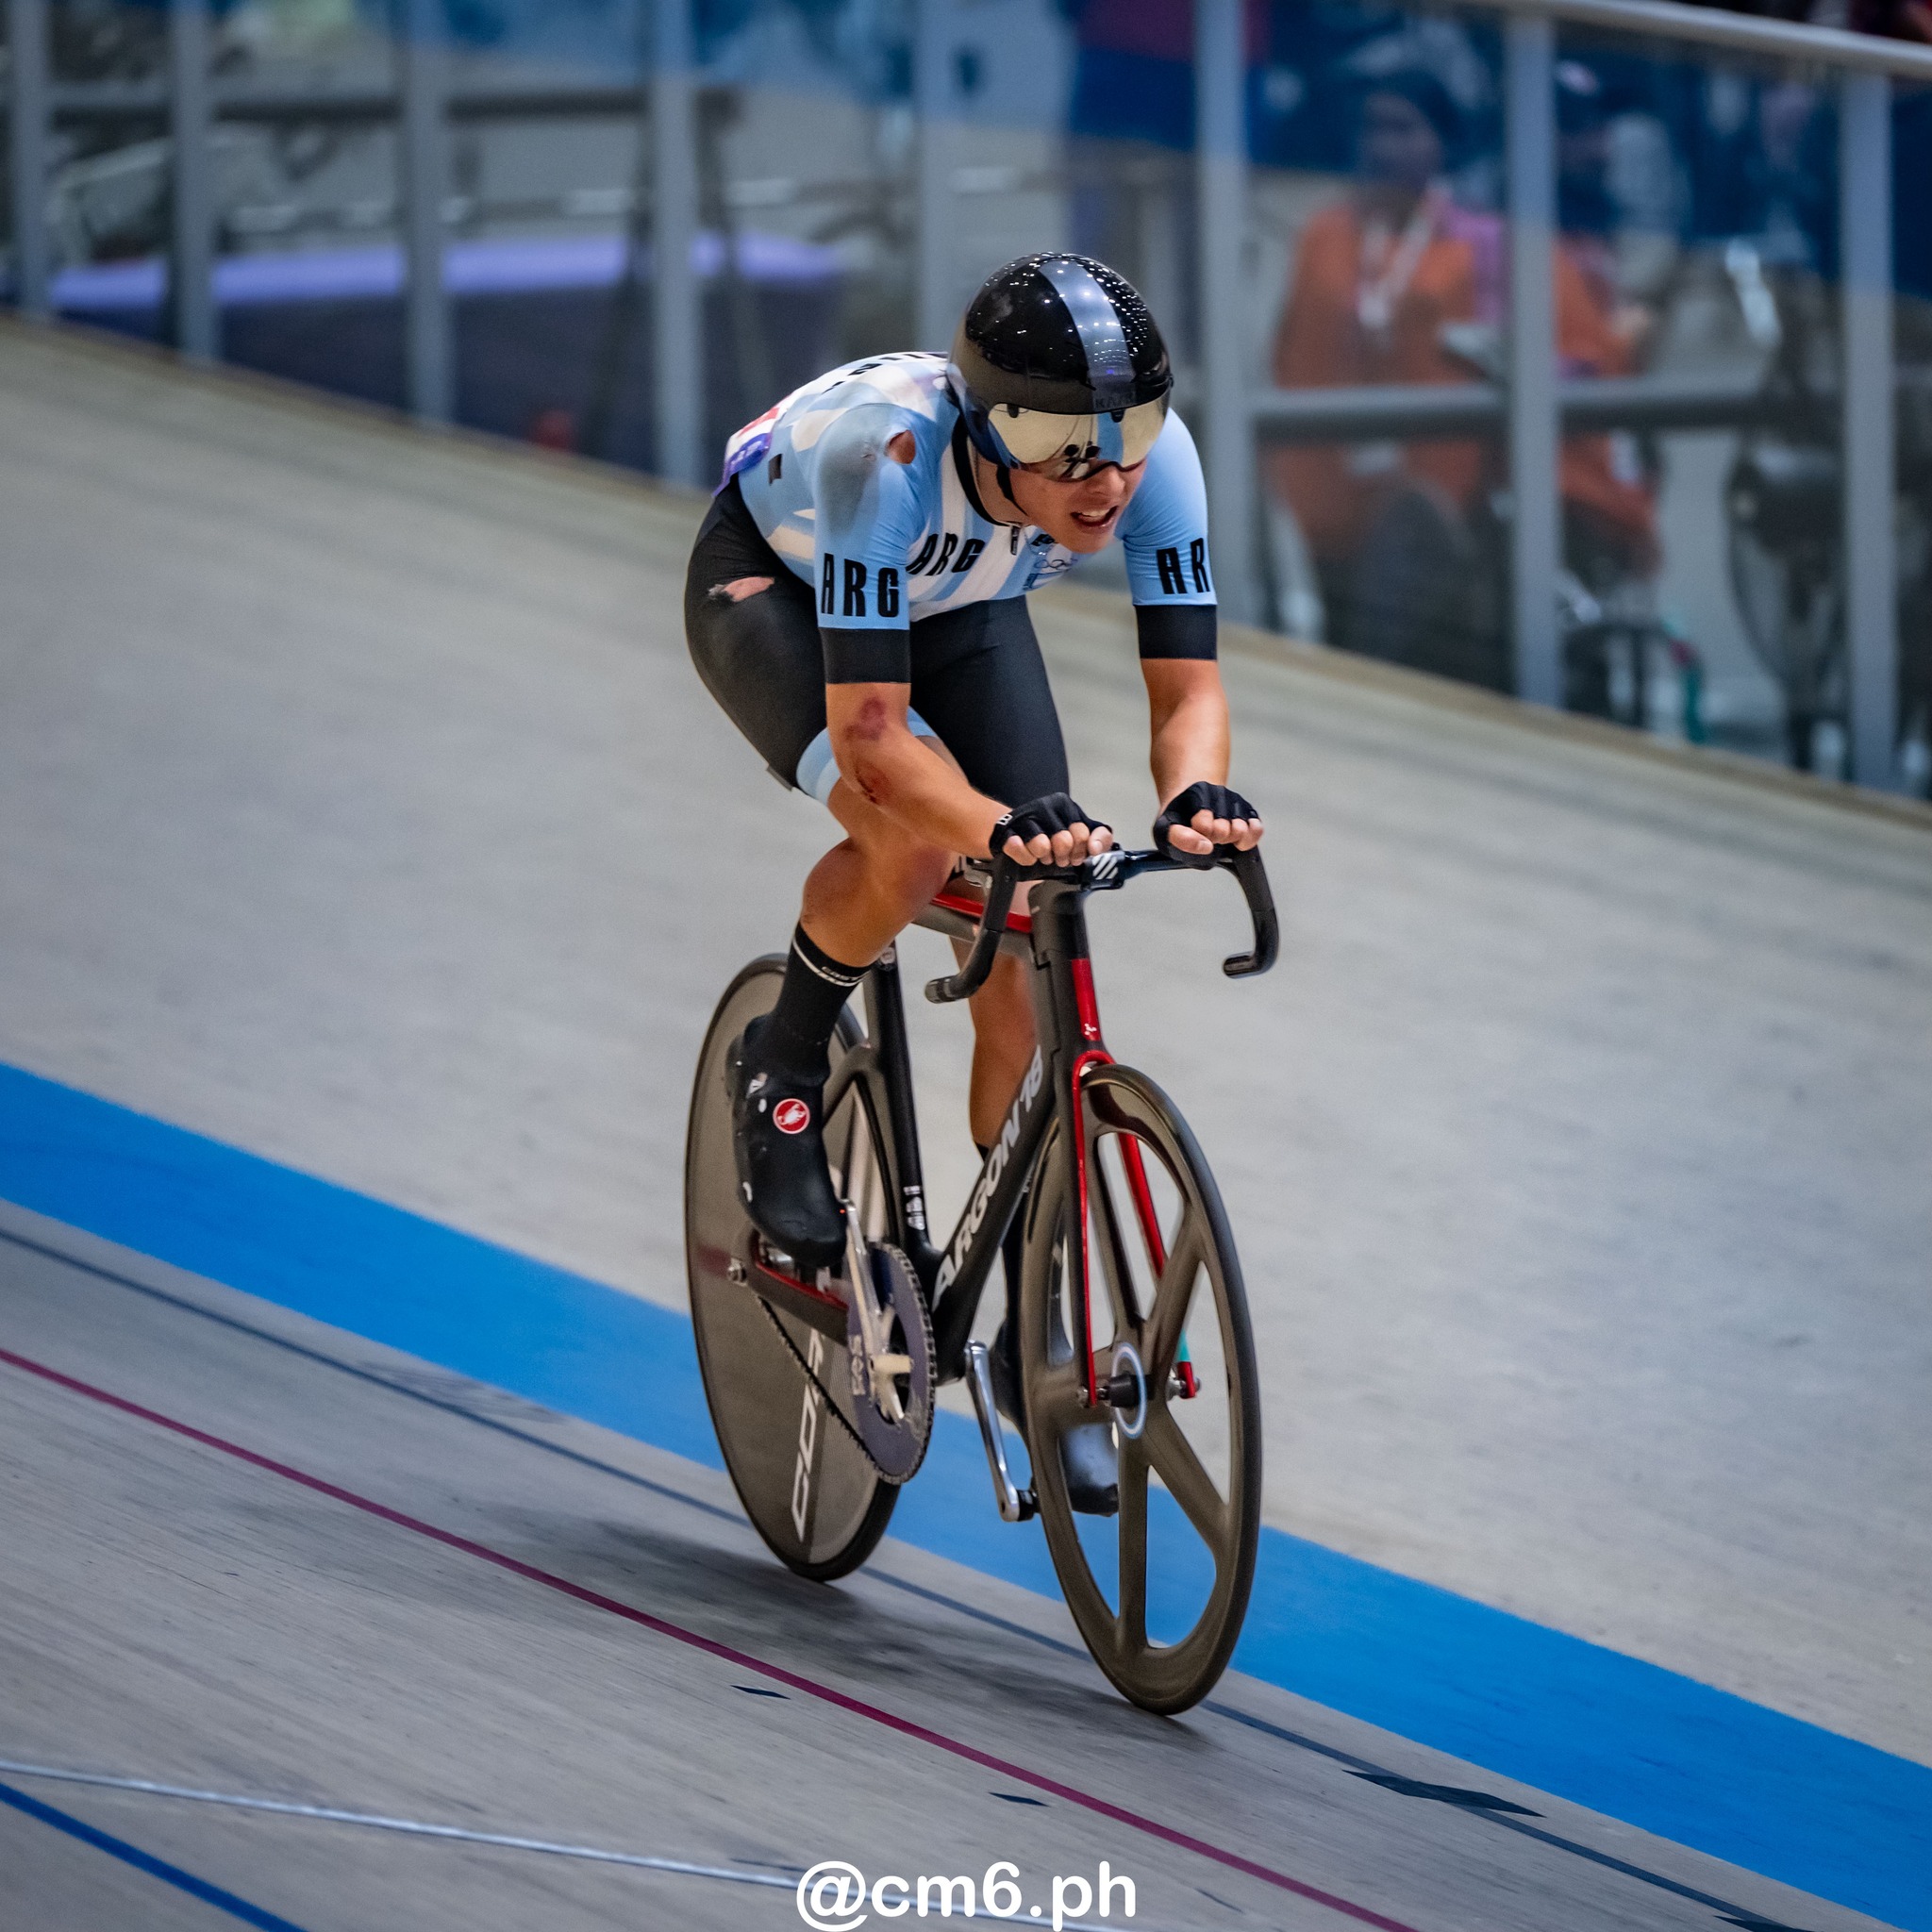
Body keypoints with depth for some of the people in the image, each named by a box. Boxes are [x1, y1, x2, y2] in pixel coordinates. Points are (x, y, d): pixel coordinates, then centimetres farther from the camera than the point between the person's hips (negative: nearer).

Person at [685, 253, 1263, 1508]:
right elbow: (867, 727, -44)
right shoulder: (886, 451, -43)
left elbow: (1188, 688, -29)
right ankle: (783, 1074, -4)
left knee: (1027, 972, -8)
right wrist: (1001, 827, -62)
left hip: (957, 610, 4)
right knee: (917, 835, -34)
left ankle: (1038, 1328, 6)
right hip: (775, 593, -4)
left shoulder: (1155, 457, -32)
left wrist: (1197, 793, -52)